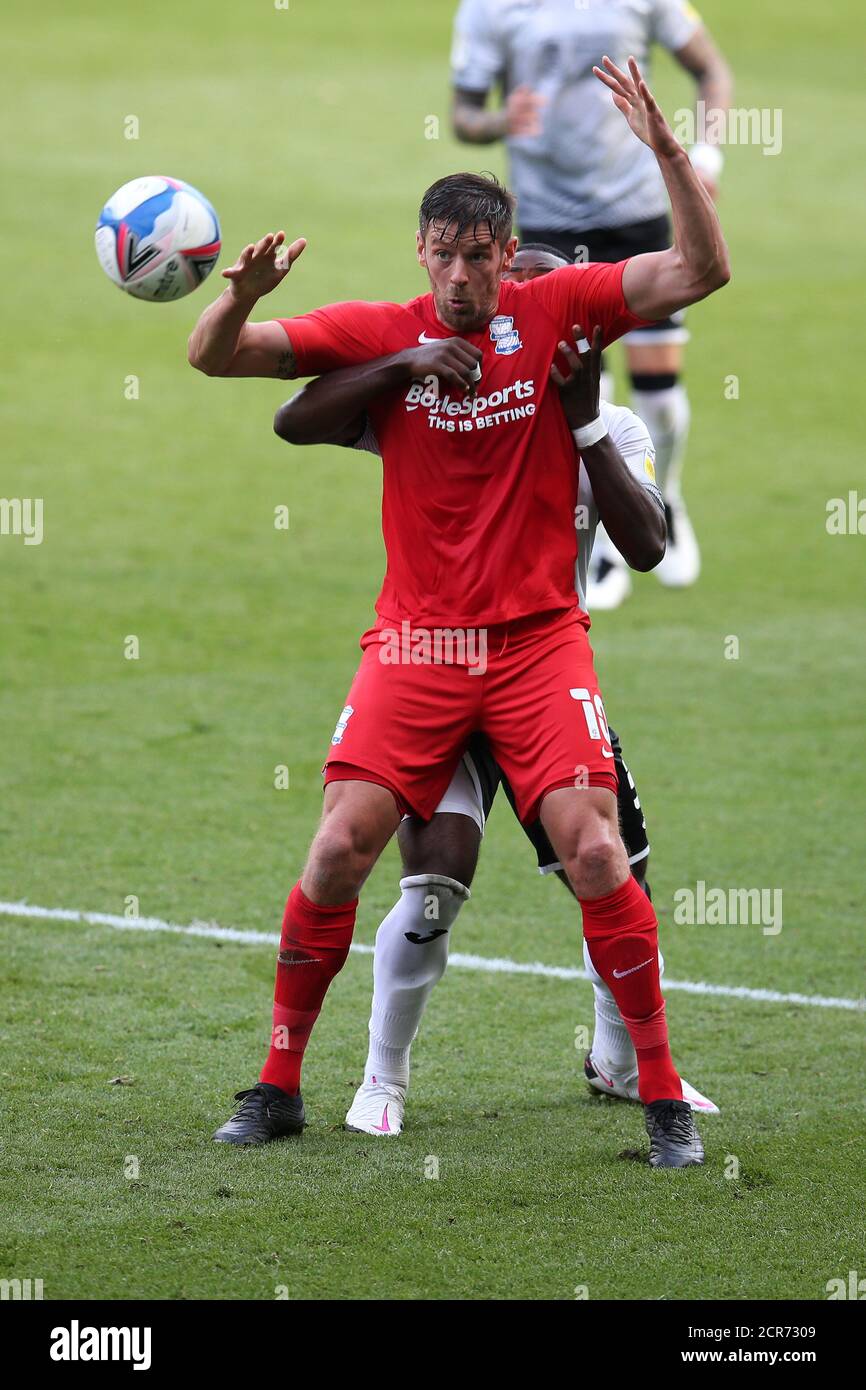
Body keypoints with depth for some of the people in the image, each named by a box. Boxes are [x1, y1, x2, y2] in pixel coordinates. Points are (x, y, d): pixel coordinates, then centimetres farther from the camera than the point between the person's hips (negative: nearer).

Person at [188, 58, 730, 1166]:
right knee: (338, 851, -8)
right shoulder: (380, 333, 2)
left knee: (594, 854, -13)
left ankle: (662, 1096, -1)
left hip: (538, 638, -1)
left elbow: (701, 272, -5)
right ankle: (278, 1085, 8)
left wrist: (665, 150, -18)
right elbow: (215, 358, 1)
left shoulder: (554, 310, 0)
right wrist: (243, 295, -21)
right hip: (415, 640, 1)